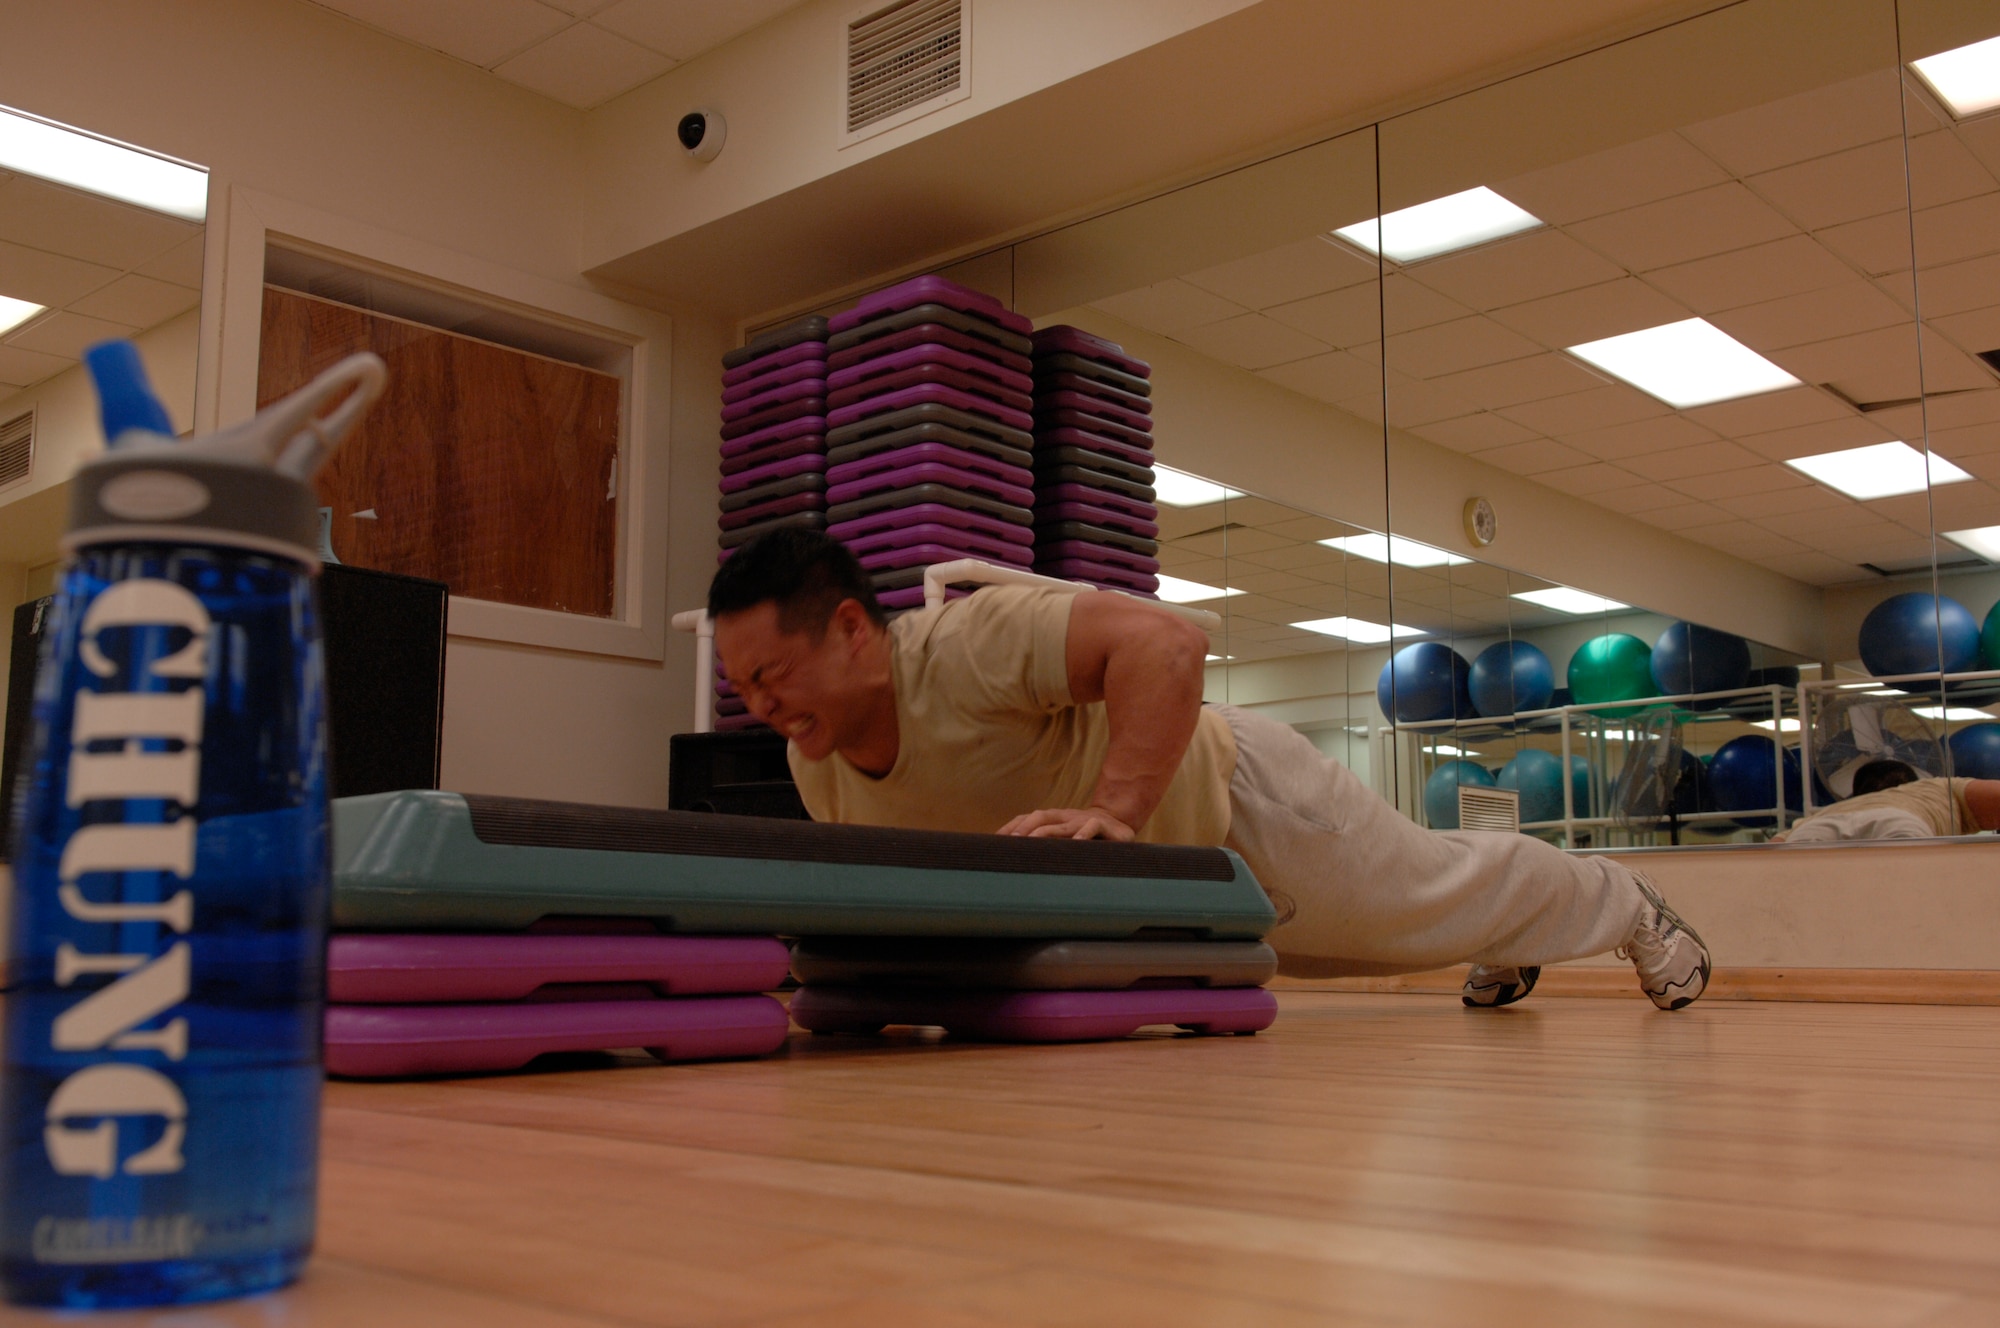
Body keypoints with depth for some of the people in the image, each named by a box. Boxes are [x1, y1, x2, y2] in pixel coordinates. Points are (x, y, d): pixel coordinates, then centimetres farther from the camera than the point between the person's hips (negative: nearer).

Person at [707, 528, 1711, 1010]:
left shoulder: (964, 645, -38)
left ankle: (1629, 907, 47)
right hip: (1175, 888, 7)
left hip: (1238, 803, -7)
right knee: (1362, 945, 32)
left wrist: (1111, 813, -53)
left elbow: (1165, 641, -47)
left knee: (1440, 896, 16)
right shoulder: (818, 770, -14)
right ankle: (1509, 950, 62)